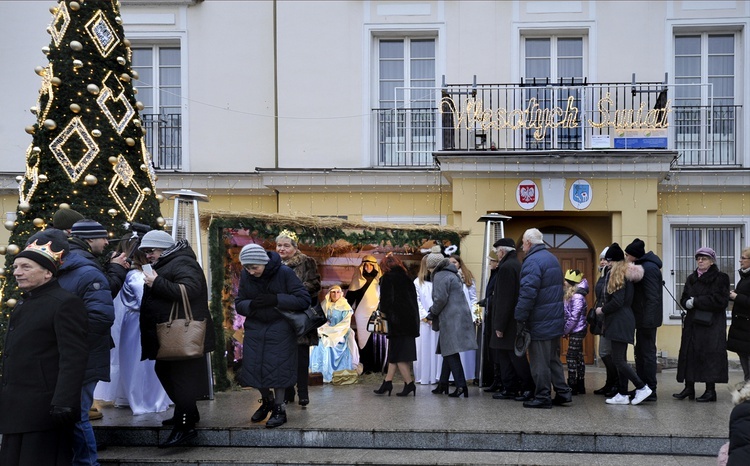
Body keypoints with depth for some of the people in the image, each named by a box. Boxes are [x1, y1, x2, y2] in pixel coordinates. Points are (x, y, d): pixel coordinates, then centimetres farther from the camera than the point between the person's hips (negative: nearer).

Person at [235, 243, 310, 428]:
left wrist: (275, 299, -27)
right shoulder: (245, 276, -6)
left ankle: (279, 409, 16)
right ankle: (266, 400, 32)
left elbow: (304, 300, -16)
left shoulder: (284, 273, -17)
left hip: (280, 329, -4)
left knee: (278, 369, -1)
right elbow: (239, 304, 2)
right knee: (254, 368, 6)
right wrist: (251, 305, -22)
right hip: (255, 328, 4)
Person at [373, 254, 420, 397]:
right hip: (410, 320, 7)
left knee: (397, 354, -1)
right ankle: (388, 382, 13)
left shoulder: (387, 278, -4)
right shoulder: (406, 278, 14)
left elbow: (386, 300, -11)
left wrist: (384, 314, 1)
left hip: (397, 321, -7)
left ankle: (409, 383, -5)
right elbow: (414, 299, 13)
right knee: (395, 352, 11)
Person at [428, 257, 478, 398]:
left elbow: (440, 299, -17)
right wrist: (434, 313, 18)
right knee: (448, 351, 15)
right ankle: (443, 384, 22)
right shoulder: (453, 275, 22)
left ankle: (461, 385, -13)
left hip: (451, 320, -10)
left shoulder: (440, 276, -8)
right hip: (461, 316, 10)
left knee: (450, 352, -8)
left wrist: (432, 312, 1)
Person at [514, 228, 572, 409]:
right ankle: (563, 392, 19)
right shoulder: (552, 258, 15)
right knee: (553, 358, 17)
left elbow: (527, 292, -24)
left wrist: (520, 318, -19)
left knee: (539, 361, -1)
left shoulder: (532, 261, -16)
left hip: (540, 322, -9)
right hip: (556, 319, 9)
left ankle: (543, 397, 3)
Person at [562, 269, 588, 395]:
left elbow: (574, 318, -19)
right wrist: (566, 331, 9)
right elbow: (567, 315, 15)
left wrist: (565, 331, -14)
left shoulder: (577, 297, -16)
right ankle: (580, 385, 16)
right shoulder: (572, 296, 14)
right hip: (576, 331, 10)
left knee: (571, 357, -8)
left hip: (576, 331, -10)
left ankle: (572, 386, -6)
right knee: (578, 357, 11)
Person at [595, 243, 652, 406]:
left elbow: (617, 301, -19)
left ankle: (642, 387, -6)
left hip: (619, 321, -10)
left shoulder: (616, 274, -13)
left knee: (618, 360, -8)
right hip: (624, 320, 10)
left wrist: (602, 310, -6)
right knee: (620, 360, 11)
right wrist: (605, 308, 17)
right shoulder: (627, 274, 15)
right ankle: (622, 395, 13)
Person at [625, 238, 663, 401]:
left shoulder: (649, 268, -17)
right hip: (644, 318, 11)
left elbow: (652, 297, -22)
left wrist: (648, 321, -24)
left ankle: (650, 391, 1)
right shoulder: (643, 266, 15)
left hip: (647, 318, -11)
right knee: (641, 353, 15)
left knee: (647, 353, -5)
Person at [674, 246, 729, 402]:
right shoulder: (691, 279, 15)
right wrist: (688, 303, -13)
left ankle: (710, 390, 0)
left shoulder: (720, 278, -2)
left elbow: (720, 300, -13)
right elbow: (683, 299, 11)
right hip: (692, 323, 6)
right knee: (689, 353, 3)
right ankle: (689, 388, 9)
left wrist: (696, 301, -12)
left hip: (712, 325, -6)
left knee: (710, 354, -6)